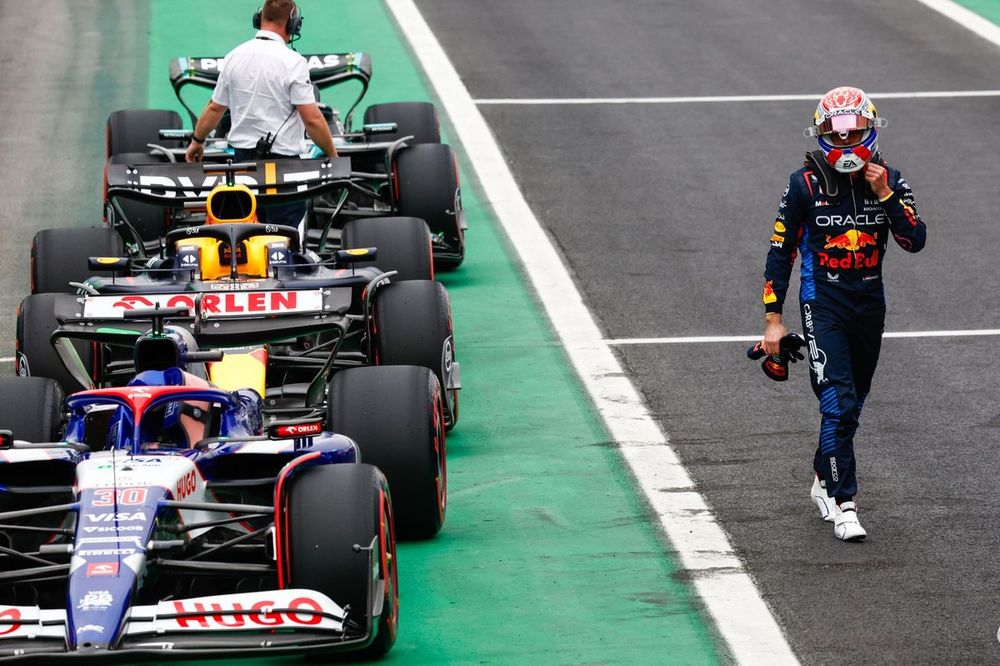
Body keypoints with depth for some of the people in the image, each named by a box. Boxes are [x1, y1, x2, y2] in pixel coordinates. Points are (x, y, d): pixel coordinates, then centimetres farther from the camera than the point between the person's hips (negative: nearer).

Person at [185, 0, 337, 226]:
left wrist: (197, 141, 28)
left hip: (242, 154, 6)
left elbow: (214, 108, 13)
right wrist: (332, 155, -4)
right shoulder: (292, 62, -14)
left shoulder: (234, 57, 4)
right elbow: (312, 119, -16)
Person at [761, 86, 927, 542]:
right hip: (823, 304, -4)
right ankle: (843, 503, -14)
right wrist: (773, 317, -4)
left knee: (851, 404, 15)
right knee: (838, 403, -15)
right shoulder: (806, 183, -6)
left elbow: (915, 242, -7)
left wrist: (885, 195, -17)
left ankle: (824, 481, 35)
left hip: (870, 305, 4)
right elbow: (780, 251, -1)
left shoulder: (888, 180, 1)